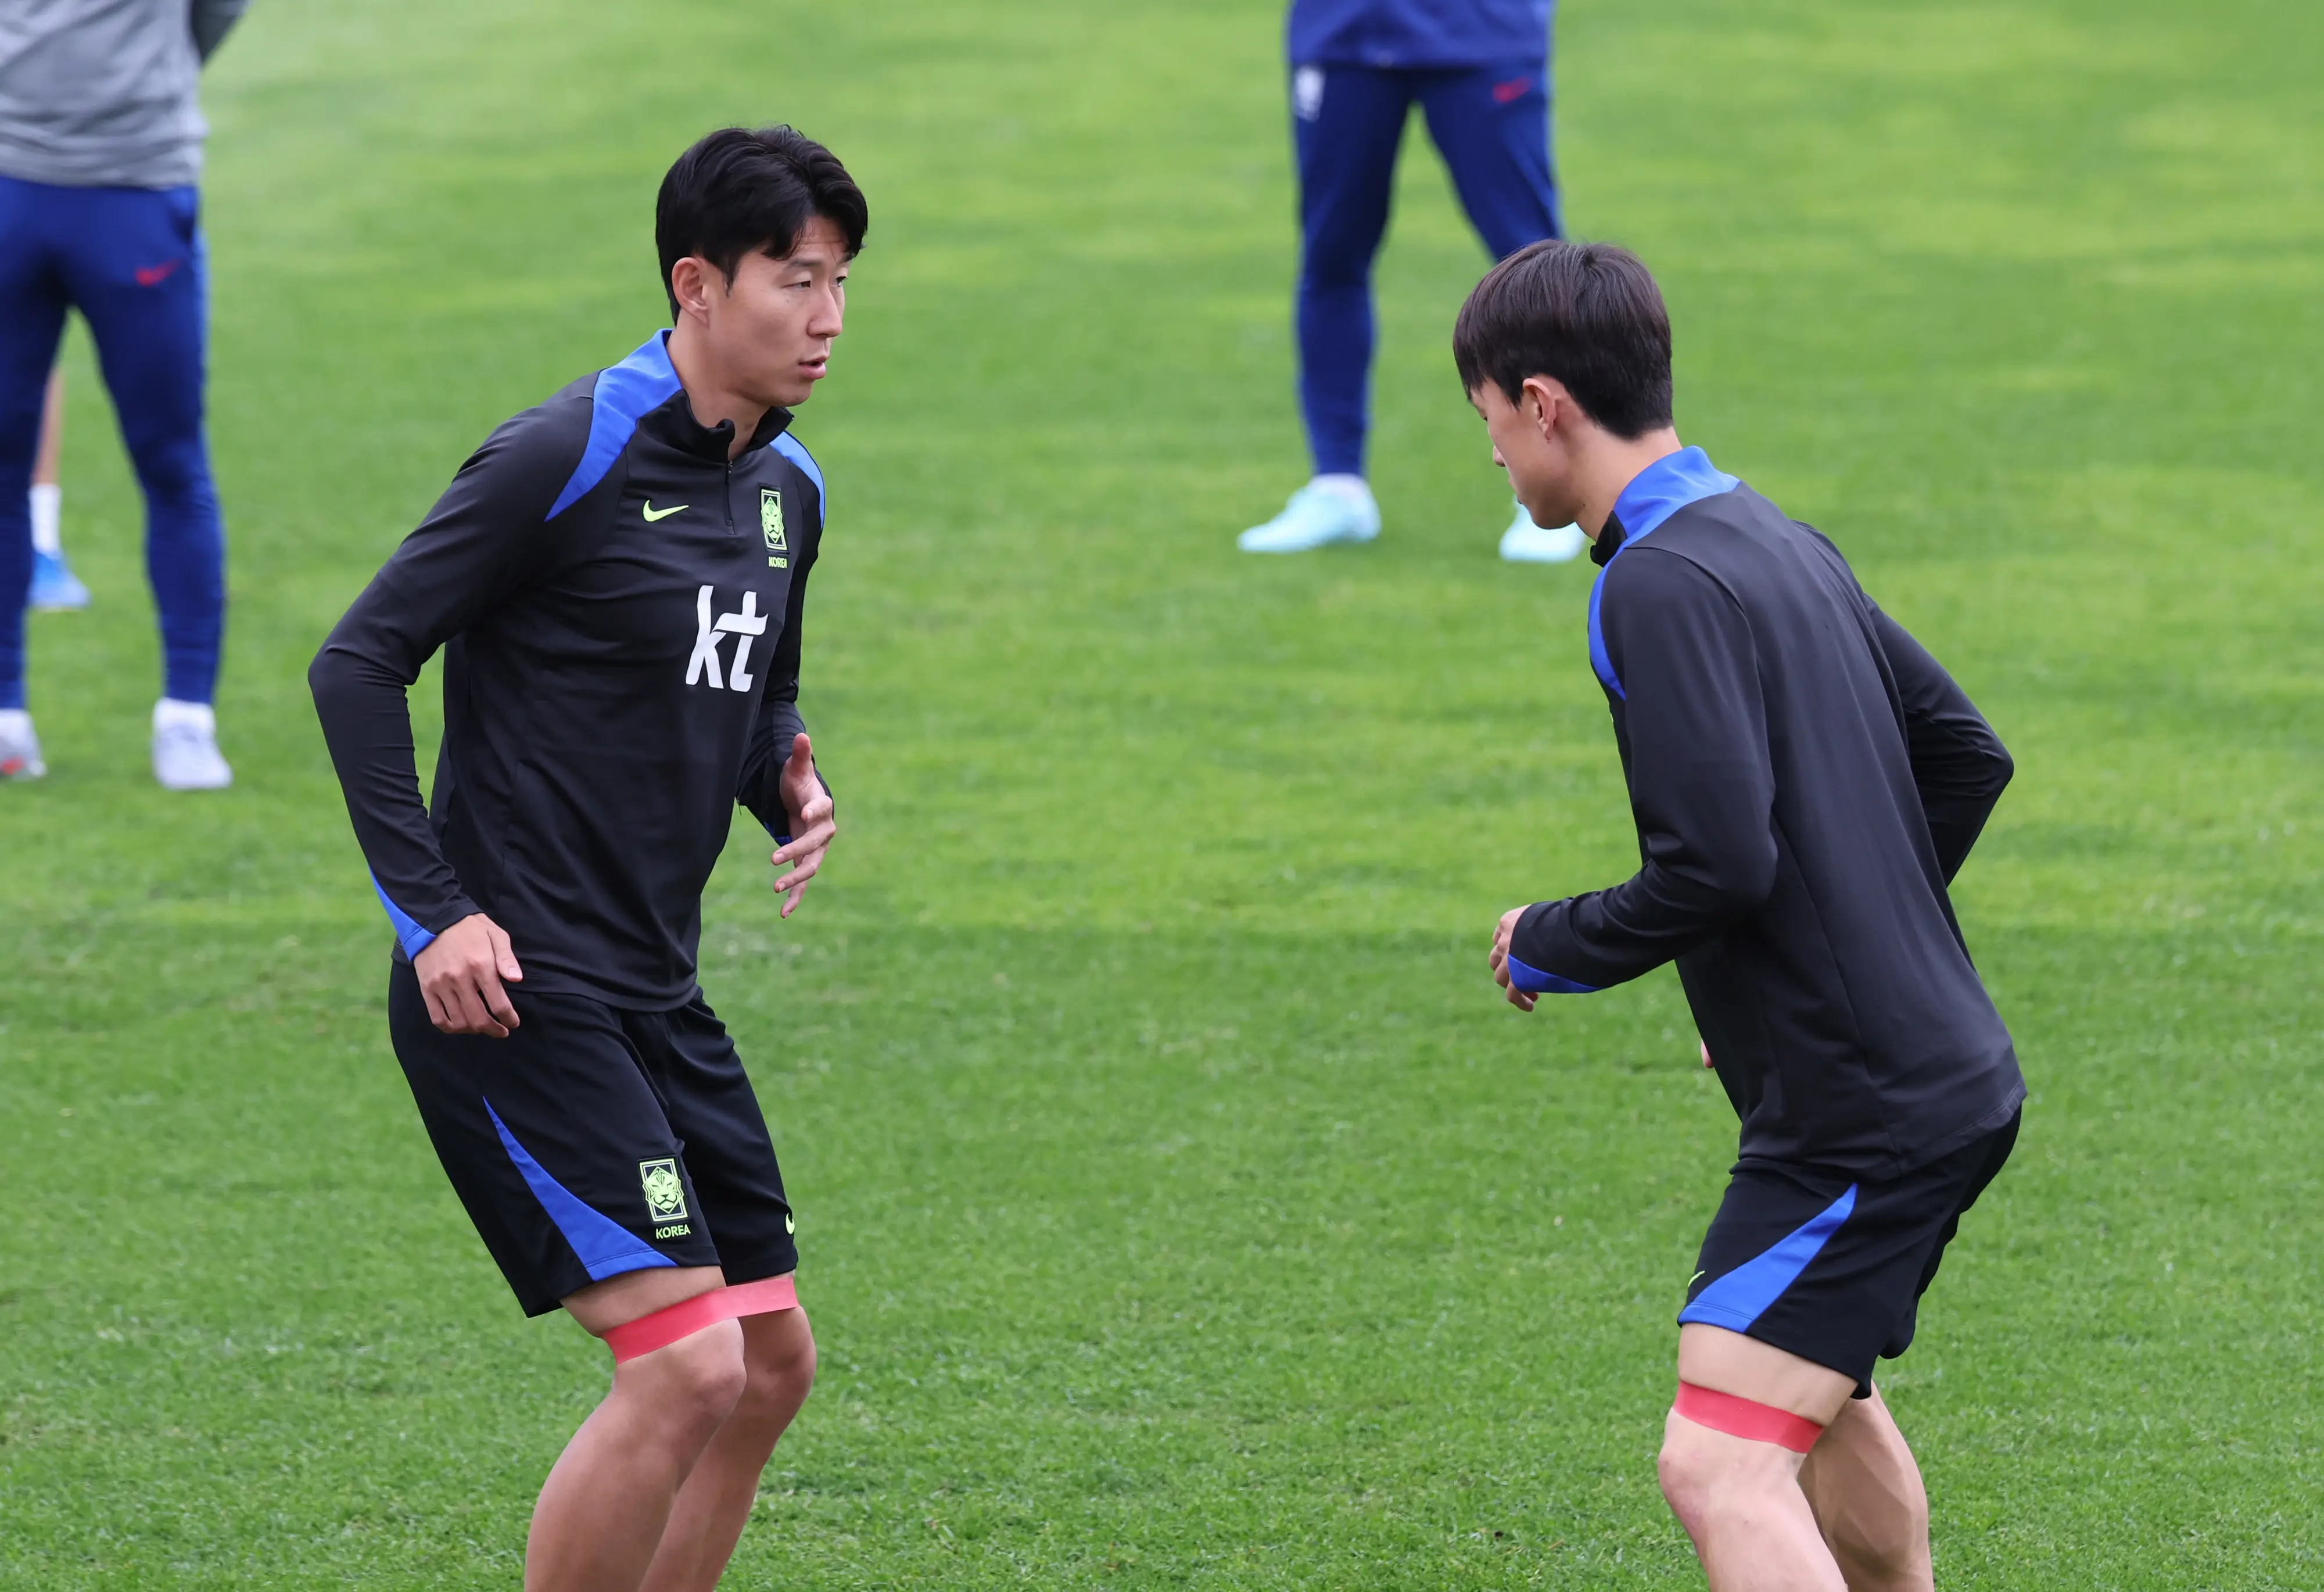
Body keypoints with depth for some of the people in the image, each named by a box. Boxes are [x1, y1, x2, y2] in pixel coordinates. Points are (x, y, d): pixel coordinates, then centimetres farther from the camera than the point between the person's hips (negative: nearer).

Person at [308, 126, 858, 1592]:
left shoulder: (788, 488, 11)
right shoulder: (565, 461, -14)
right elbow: (359, 663, -12)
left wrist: (793, 784, 3)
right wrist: (435, 910, -17)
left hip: (654, 997, 9)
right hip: (514, 993, -9)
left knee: (772, 1361, 9)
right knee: (687, 1363, -16)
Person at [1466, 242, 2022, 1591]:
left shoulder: (1659, 587, -18)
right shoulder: (1781, 543, 12)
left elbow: (1719, 861, -25)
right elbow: (1966, 755, 19)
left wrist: (1550, 950, -9)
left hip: (1860, 1115, -10)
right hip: (1950, 1070, 10)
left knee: (1723, 1469, -17)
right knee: (1823, 1394, 32)